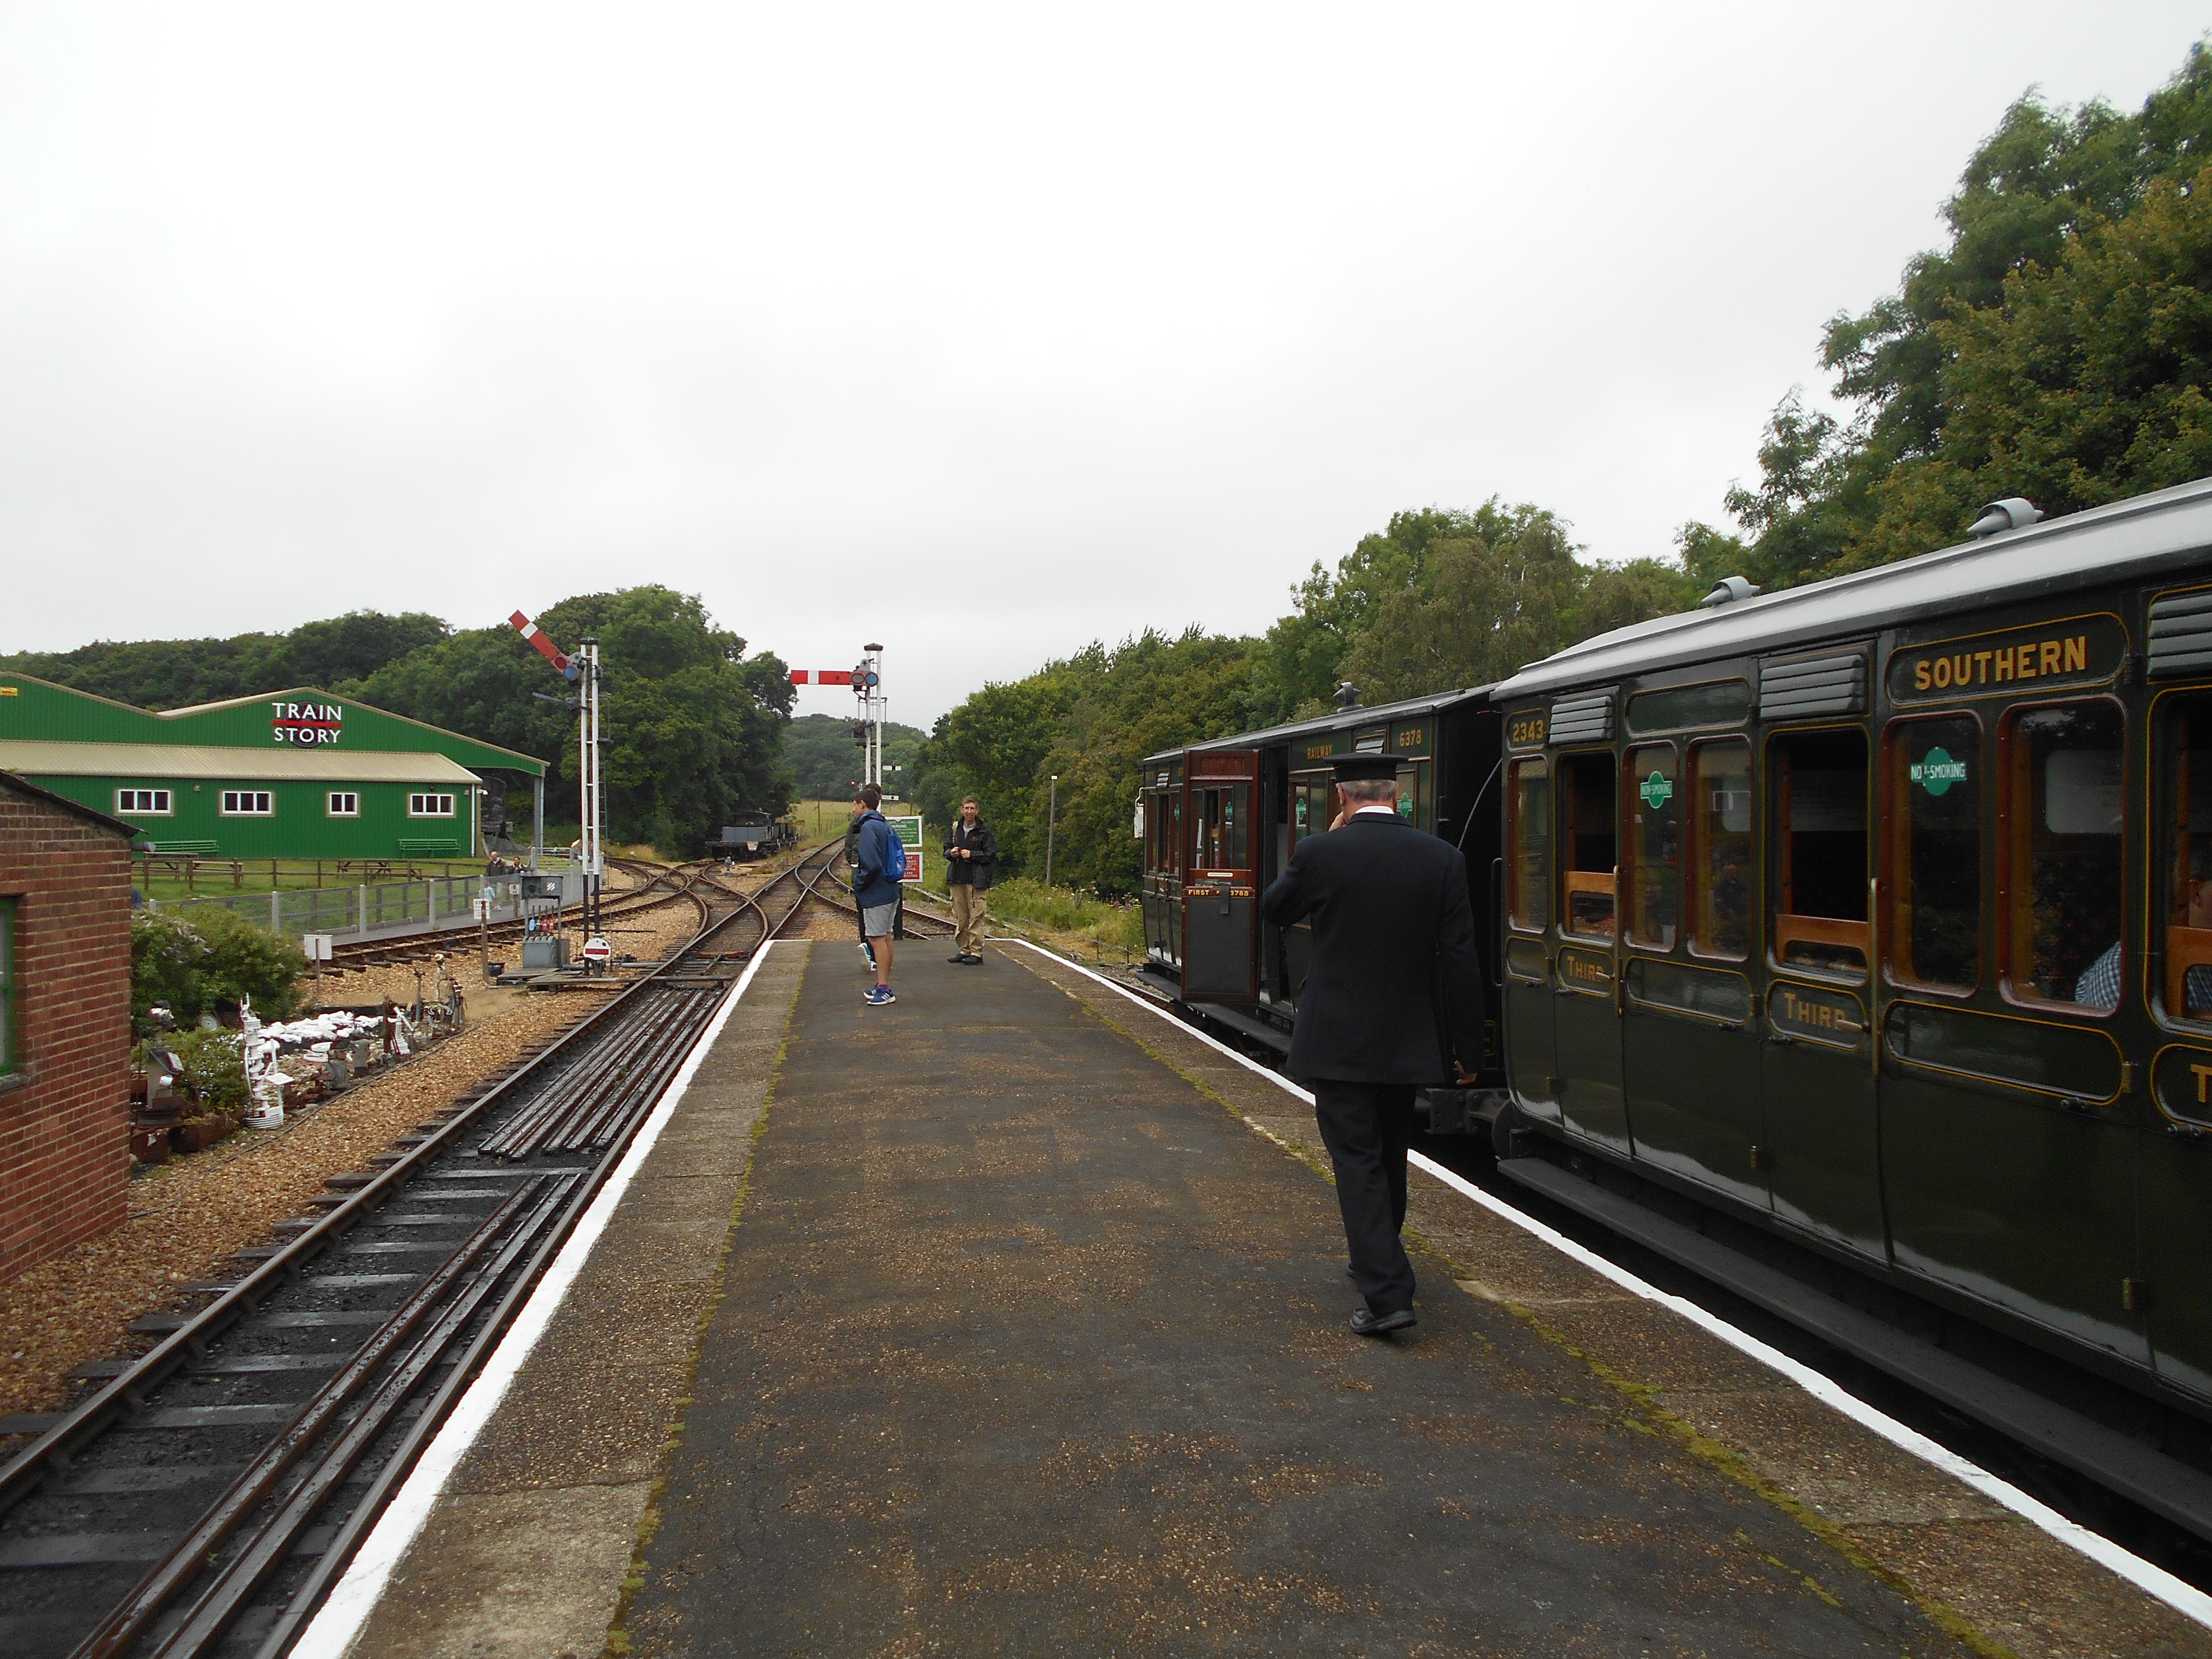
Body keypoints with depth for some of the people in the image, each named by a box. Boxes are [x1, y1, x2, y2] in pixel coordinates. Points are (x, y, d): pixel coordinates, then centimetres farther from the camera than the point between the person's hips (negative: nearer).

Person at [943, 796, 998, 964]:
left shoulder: (984, 831, -2)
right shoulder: (956, 829, 12)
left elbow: (991, 855, -5)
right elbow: (946, 849, 21)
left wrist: (972, 855, -14)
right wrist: (951, 853, -1)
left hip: (976, 880, -5)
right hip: (957, 878, 5)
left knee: (976, 917, -6)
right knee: (960, 917, 10)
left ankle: (976, 953, -2)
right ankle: (964, 950, 19)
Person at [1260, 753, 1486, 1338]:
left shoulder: (1320, 853, -11)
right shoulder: (1441, 858, -4)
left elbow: (1273, 910, 8)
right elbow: (1459, 960, -4)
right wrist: (1467, 1047, 3)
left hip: (1337, 1041, -4)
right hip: (1407, 1042, 4)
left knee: (1358, 1162, 0)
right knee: (1390, 1156, 21)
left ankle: (1386, 1294, -8)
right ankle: (1379, 1261, 39)